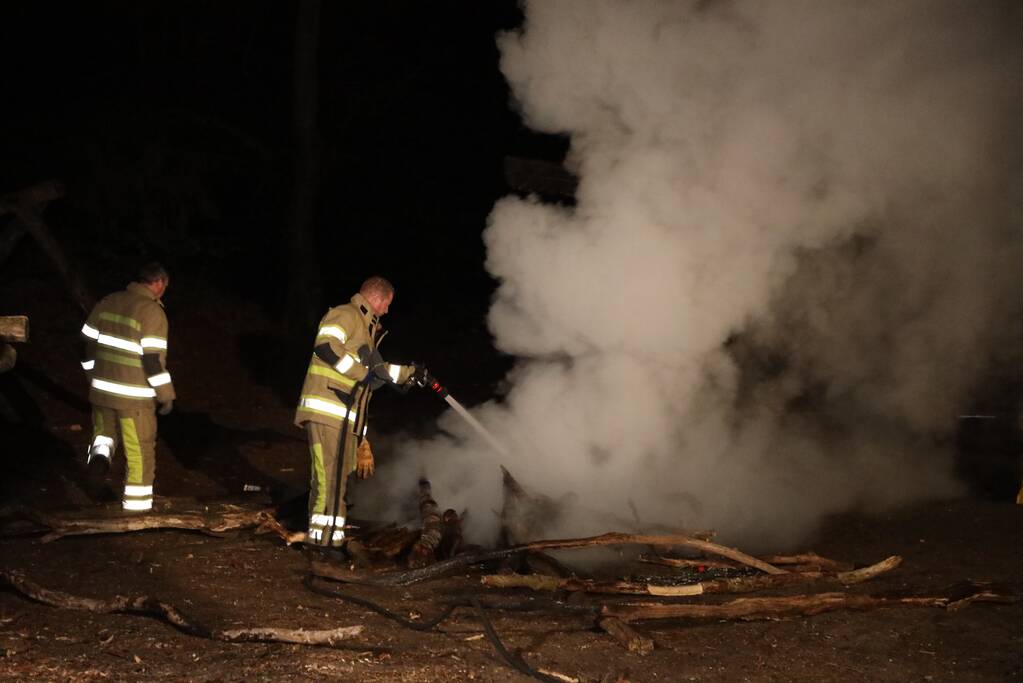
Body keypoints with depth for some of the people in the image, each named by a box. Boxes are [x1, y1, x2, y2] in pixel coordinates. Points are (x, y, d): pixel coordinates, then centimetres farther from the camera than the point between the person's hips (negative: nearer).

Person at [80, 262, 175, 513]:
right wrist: (166, 395, -10)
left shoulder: (108, 302, 5)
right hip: (135, 396, -5)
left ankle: (100, 452, -1)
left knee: (104, 429, 30)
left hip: (103, 389, 5)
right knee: (140, 452, 6)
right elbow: (153, 359, -19)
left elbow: (88, 344, 10)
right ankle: (136, 507, 10)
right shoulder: (152, 311, -15)